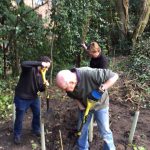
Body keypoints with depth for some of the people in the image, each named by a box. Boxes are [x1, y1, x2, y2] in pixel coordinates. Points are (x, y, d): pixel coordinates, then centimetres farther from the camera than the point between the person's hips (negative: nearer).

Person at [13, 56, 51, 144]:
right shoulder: (30, 69, -22)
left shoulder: (42, 75, -1)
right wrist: (40, 63, -46)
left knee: (37, 114, 21)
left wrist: (44, 86, -20)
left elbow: (40, 89, 4)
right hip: (22, 98, -7)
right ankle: (17, 135, 33)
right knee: (19, 118, 9)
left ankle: (36, 130, 46)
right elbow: (23, 64, -47)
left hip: (34, 97, 7)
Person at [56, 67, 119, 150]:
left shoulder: (89, 74, -42)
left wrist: (102, 89, -39)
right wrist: (82, 108, -14)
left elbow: (114, 76, -34)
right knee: (82, 128, 16)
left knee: (104, 130, 7)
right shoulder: (69, 87, -24)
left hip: (99, 104, -4)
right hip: (84, 106, 4)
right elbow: (75, 97, -2)